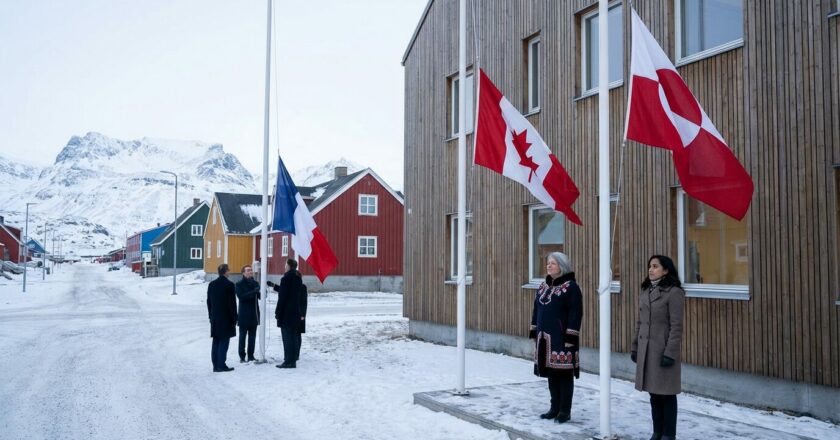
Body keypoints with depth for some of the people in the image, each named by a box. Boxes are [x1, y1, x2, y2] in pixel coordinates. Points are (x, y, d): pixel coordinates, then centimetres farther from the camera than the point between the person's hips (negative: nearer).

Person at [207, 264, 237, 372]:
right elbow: (232, 303, -11)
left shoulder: (212, 284, 8)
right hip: (226, 318, -6)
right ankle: (221, 365, -4)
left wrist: (211, 316, 19)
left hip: (215, 318, 6)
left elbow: (209, 302, 12)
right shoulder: (229, 285, -12)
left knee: (216, 342, 9)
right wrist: (234, 319, -5)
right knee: (224, 342, -2)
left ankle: (216, 365, 11)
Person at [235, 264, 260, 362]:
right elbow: (241, 296, -18)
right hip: (244, 315, -5)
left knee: (252, 336, 9)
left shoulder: (255, 283, 12)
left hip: (254, 314, 5)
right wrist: (253, 292, -28)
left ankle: (251, 356, 17)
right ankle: (242, 356, 5)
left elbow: (259, 296, 15)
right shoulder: (240, 284, -4)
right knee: (242, 335, -1)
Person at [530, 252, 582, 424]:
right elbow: (536, 310, 18)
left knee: (564, 374, 1)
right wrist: (534, 333, 14)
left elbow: (576, 314, -13)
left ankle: (565, 411, 9)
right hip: (545, 338, 7)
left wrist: (570, 337, -18)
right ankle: (555, 408, 23)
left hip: (562, 338, -7)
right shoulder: (543, 287, 13)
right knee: (551, 374, 13)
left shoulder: (571, 287, -8)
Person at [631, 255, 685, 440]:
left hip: (664, 350, -7)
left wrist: (670, 353, -17)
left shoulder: (674, 293, -10)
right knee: (654, 393, 13)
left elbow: (676, 326, -13)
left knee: (666, 394, 2)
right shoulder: (645, 292, 13)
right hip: (646, 350, 7)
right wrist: (634, 347, 13)